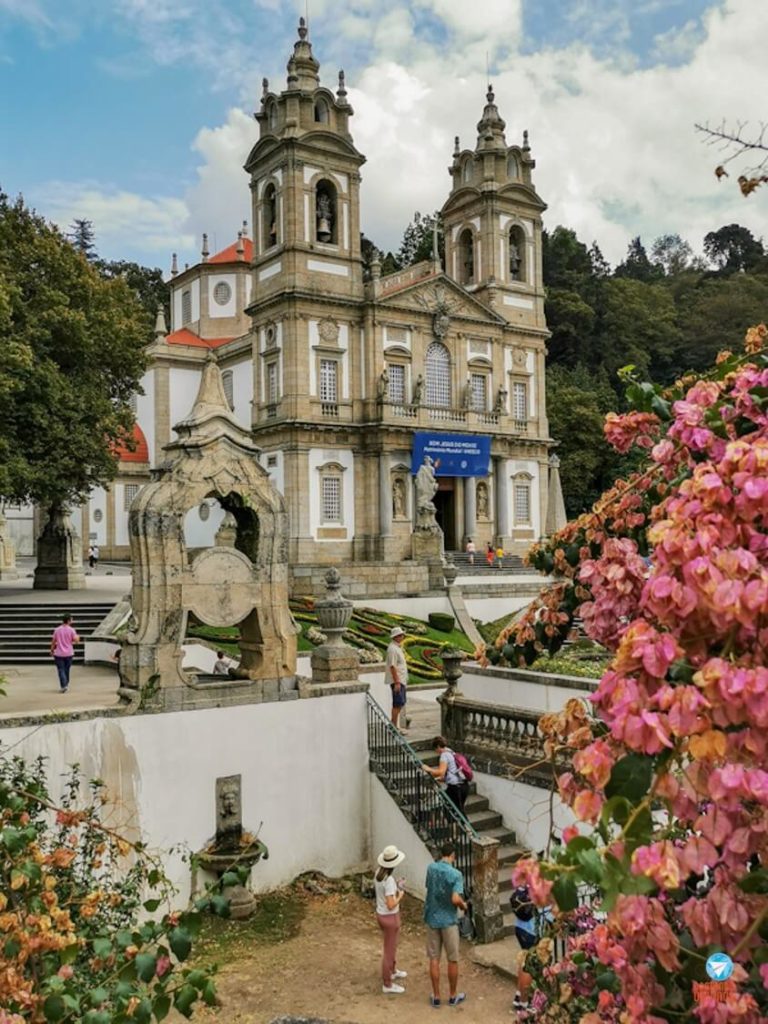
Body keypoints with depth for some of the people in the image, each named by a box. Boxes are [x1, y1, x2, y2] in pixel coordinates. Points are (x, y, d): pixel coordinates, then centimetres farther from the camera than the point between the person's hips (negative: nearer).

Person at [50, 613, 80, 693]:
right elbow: (76, 640, -12)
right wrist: (77, 637, 11)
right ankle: (66, 684, 26)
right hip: (69, 653, 1)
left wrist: (52, 651, 15)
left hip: (59, 654, 0)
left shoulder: (57, 630, -2)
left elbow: (53, 641, 2)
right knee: (67, 670, 16)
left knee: (61, 670, -2)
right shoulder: (71, 630, -7)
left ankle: (63, 686, -15)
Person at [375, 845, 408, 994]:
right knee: (389, 950, 9)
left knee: (391, 945, 30)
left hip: (380, 914, 8)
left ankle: (392, 971, 50)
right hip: (390, 917, -8)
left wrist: (396, 887, 4)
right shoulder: (389, 880, -30)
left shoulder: (378, 873, -4)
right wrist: (400, 895, -13)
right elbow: (391, 905, -29)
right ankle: (387, 985, 25)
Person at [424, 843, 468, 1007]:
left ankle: (436, 996, 19)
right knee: (452, 960, 12)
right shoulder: (455, 874, -18)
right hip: (448, 920, -4)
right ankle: (453, 996, 24)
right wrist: (464, 905, -7)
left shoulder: (431, 868, -3)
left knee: (434, 958, 12)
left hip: (432, 918, 4)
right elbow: (455, 899, -27)